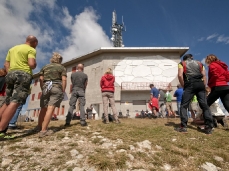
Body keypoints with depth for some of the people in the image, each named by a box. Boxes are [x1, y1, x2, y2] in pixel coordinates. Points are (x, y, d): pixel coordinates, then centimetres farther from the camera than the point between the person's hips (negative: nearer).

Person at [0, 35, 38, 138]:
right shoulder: (31, 50, 3)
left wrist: (10, 75, 20)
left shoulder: (12, 48, 25)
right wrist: (35, 65, 8)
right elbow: (32, 64, -13)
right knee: (15, 103, -14)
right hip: (23, 75, -7)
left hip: (11, 74, 8)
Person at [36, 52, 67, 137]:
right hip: (57, 87, -4)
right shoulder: (62, 67, 11)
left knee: (43, 108, 12)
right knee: (50, 108, -11)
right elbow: (64, 80, -2)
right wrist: (63, 91, 0)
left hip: (46, 87, 4)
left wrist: (42, 89, 15)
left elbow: (41, 79, 10)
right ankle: (43, 130, -15)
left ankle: (39, 127, 22)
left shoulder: (45, 67, 20)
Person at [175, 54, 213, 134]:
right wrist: (204, 87, 12)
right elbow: (204, 75, 13)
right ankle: (209, 127, 0)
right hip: (200, 84, 4)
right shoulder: (200, 63, 26)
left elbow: (180, 75, -2)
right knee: (204, 105, 4)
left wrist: (183, 86, 5)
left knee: (184, 106, 0)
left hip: (190, 84, -3)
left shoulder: (182, 63, 16)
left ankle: (183, 127, -6)